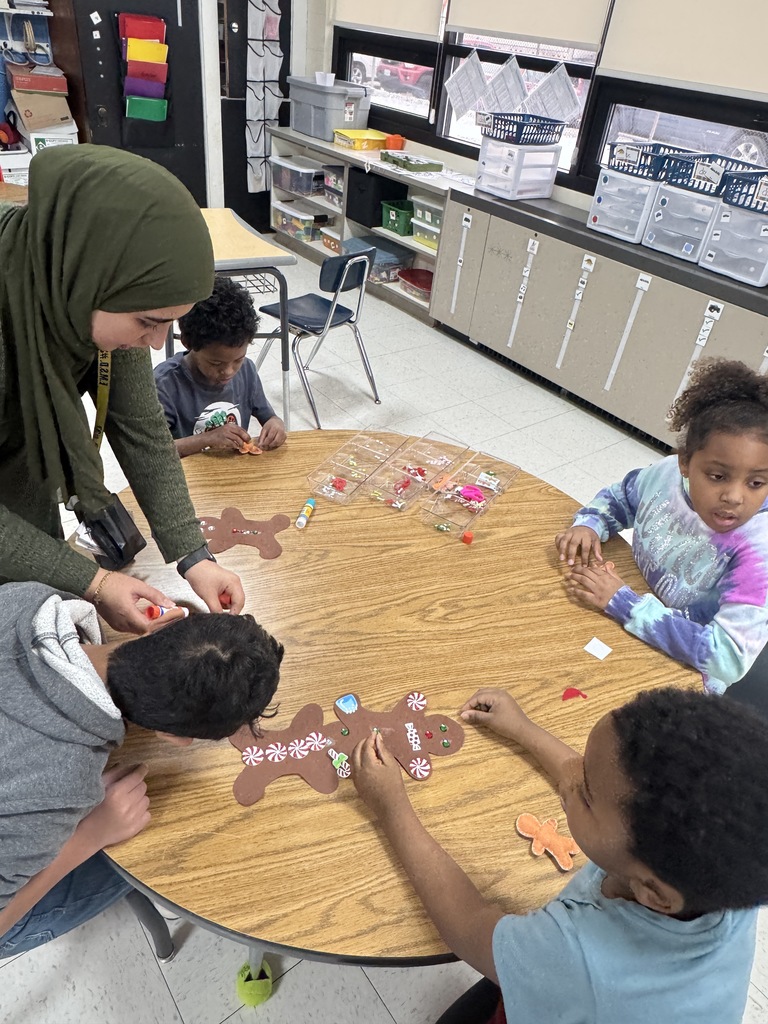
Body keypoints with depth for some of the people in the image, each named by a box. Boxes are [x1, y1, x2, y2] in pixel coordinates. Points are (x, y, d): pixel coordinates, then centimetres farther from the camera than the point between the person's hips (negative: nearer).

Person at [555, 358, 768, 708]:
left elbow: (727, 656, -33)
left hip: (681, 683, -4)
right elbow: (618, 497, 6)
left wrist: (621, 601, -33)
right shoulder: (669, 473, -15)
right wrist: (588, 525, -16)